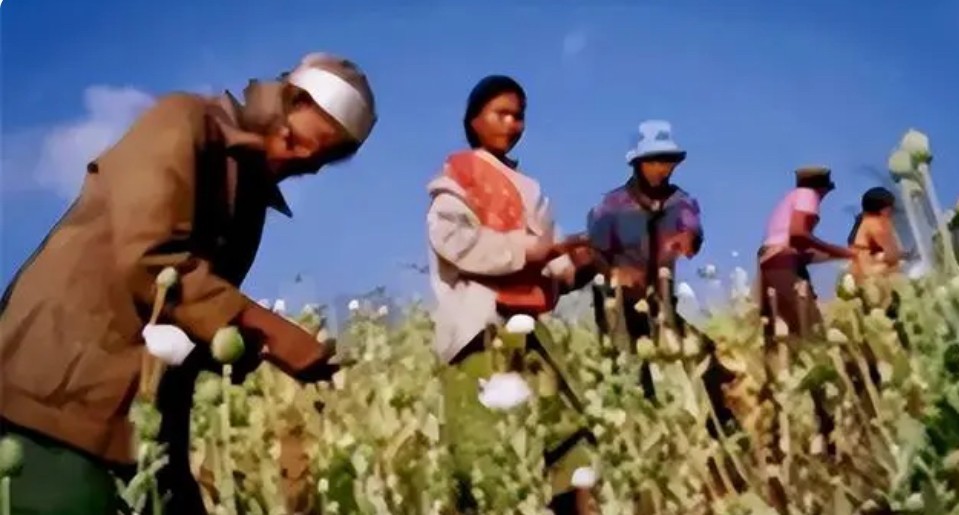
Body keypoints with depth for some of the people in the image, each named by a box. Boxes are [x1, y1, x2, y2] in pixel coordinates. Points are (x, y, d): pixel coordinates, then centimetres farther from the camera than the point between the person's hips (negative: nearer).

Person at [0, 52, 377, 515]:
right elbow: (148, 258, -18)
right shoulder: (183, 122, -4)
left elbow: (211, 302, 13)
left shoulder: (250, 189, 19)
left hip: (140, 408, 8)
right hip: (65, 384, -8)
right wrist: (265, 329, -20)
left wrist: (243, 346, -8)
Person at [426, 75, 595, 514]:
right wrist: (527, 250, -14)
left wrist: (568, 266, 3)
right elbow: (453, 239, -12)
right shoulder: (459, 175, 5)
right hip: (481, 326, -7)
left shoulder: (526, 188, 26)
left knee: (568, 436, -1)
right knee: (489, 448, -16)